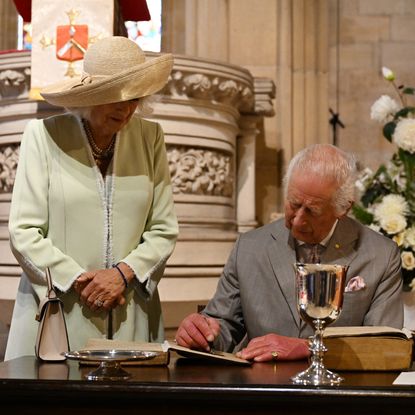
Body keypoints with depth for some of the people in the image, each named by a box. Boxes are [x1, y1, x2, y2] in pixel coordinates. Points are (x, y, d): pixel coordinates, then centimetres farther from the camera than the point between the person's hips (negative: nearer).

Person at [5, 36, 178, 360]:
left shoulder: (150, 137, 6)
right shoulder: (44, 135, -2)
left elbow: (164, 230, 5)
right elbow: (23, 233, -5)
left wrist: (124, 273, -10)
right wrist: (78, 281, -12)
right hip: (55, 314, -2)